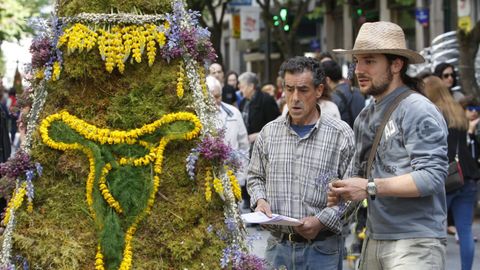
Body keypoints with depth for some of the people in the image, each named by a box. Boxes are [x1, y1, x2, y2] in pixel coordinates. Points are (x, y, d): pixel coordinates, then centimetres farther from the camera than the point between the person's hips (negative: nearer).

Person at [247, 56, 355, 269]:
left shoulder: (341, 134, -3)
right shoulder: (269, 132, 9)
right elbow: (255, 177, 21)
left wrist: (322, 220, -16)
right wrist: (260, 200, 1)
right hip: (278, 244, 3)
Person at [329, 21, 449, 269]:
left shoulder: (418, 111, -9)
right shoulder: (365, 117, 16)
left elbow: (431, 177, -18)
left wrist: (371, 188, -21)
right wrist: (344, 191, 0)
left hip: (415, 241, -7)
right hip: (374, 239, 8)